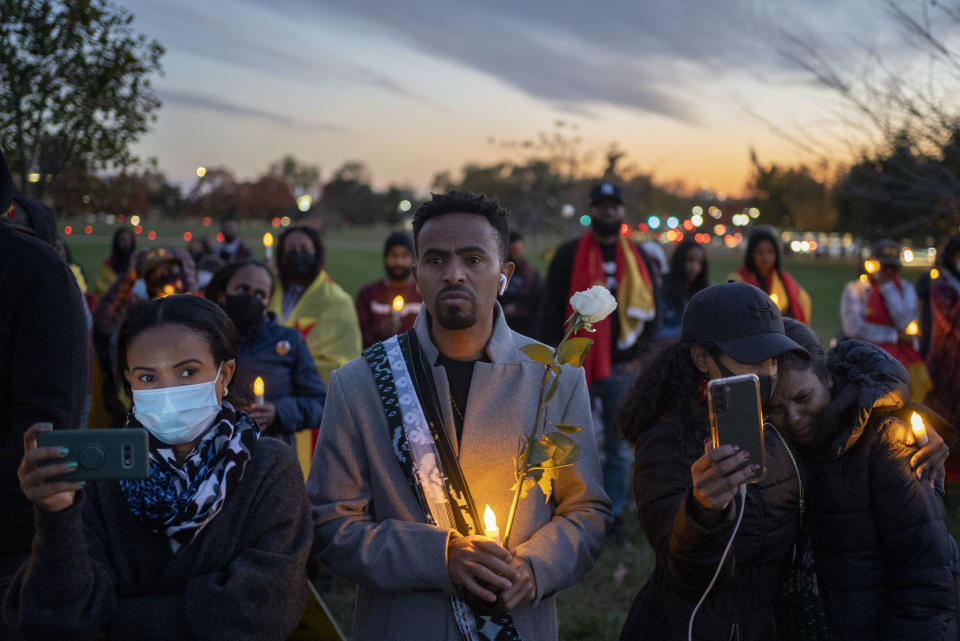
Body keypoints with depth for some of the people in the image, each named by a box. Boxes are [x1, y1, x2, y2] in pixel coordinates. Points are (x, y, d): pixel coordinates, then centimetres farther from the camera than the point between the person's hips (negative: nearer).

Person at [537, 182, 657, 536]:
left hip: (621, 367, 2)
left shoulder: (637, 259, 10)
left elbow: (650, 311, 13)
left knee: (619, 445, 7)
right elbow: (550, 309, 1)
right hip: (575, 365, -2)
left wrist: (641, 357, 3)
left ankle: (614, 512, 17)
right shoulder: (569, 254, 2)